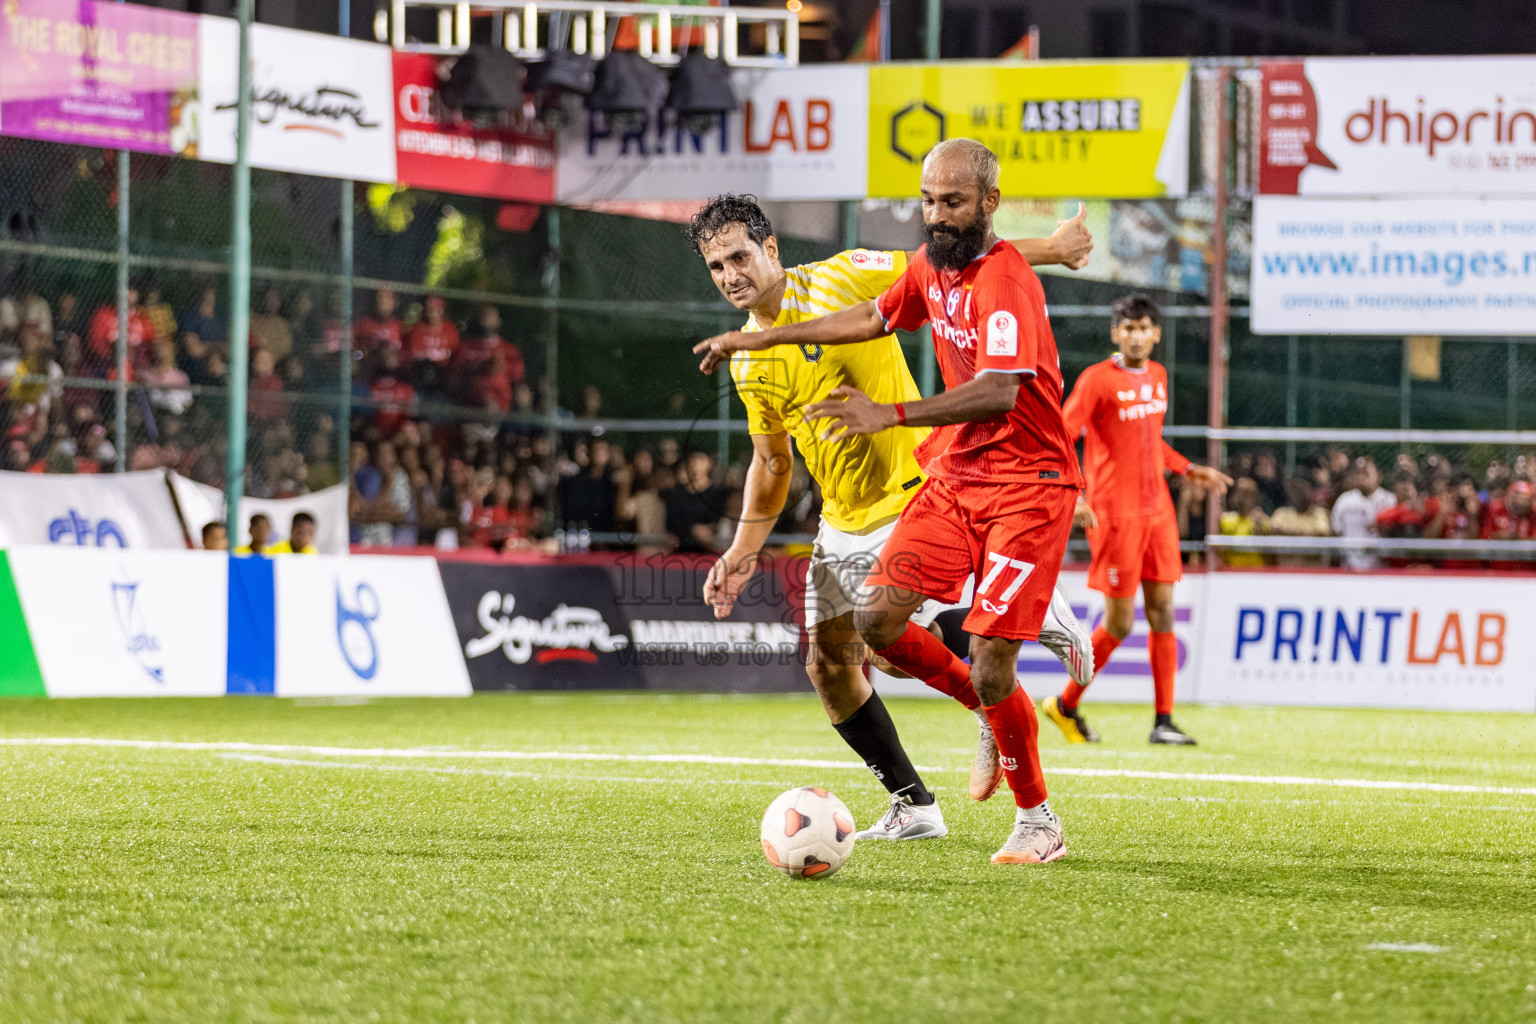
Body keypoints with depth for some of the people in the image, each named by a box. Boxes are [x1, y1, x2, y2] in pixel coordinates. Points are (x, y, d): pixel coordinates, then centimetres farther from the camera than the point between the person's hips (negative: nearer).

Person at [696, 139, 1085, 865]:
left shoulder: (1004, 280, -21)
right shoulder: (929, 266, 7)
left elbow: (999, 393, -34)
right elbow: (874, 318, 27)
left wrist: (891, 414, -43)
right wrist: (764, 339, 28)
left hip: (1028, 484, -8)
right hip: (956, 472, 8)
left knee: (990, 662, -12)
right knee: (876, 618, -6)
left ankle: (1038, 824, 8)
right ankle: (992, 709, 19)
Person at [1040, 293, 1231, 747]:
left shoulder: (1158, 376, 12)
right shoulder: (1097, 379, -9)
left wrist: (1190, 470, 24)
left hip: (1157, 508, 6)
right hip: (1114, 511, -6)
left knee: (1162, 611, 2)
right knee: (1119, 622, -4)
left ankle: (1163, 721, 5)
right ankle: (1065, 705, 15)